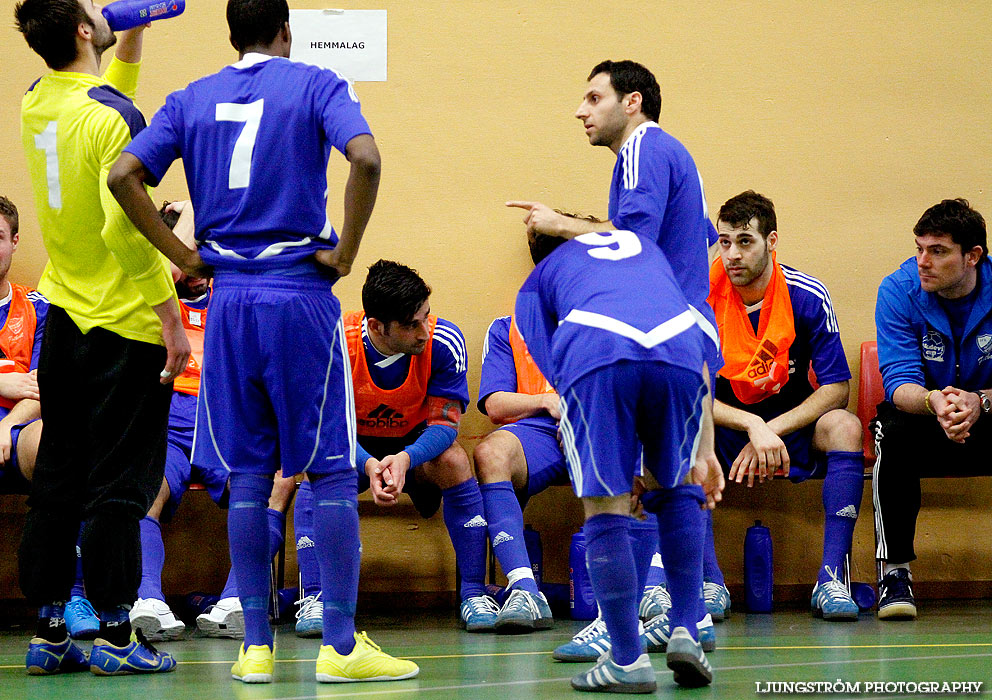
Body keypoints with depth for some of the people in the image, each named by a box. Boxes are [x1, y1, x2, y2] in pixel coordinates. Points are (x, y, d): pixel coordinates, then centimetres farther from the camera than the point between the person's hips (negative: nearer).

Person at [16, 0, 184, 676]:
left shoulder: (35, 105, 6)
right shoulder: (112, 118, -17)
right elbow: (125, 230, -22)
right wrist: (172, 318, -18)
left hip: (63, 319, 7)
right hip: (127, 325, -7)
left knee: (58, 480, 10)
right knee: (118, 485, -2)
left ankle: (48, 631, 13)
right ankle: (116, 637, 2)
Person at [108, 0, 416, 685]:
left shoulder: (192, 99, 11)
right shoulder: (316, 85, 0)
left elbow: (124, 175, 1)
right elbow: (366, 159, -18)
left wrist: (184, 255, 5)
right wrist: (344, 252, -8)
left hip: (229, 301, 4)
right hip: (302, 298, -4)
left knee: (248, 478, 8)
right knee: (333, 472, 0)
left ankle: (256, 647, 8)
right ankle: (341, 644, -3)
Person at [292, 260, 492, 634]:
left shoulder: (444, 343, -24)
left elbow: (444, 424, -21)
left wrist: (405, 459, -43)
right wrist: (368, 465, -43)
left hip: (416, 444, 0)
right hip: (355, 448, 0)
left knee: (454, 461, -31)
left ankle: (474, 593, -24)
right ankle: (313, 599, -28)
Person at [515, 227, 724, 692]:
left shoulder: (536, 283, 33)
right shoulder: (644, 246, 42)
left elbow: (559, 377, 22)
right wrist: (704, 452, 38)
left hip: (595, 355, -2)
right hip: (678, 352, 2)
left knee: (605, 509, 9)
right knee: (677, 490, 24)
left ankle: (628, 661, 8)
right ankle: (685, 634, 15)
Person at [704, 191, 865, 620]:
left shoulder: (807, 296, -11)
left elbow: (836, 388, -11)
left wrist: (771, 430, -23)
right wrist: (752, 425, -31)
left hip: (793, 427, 0)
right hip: (723, 431, 0)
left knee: (845, 426, -30)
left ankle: (831, 579, -31)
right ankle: (710, 583, -31)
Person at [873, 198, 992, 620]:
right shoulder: (899, 291, -13)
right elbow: (899, 380, -20)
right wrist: (934, 403, -44)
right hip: (921, 412, 0)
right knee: (893, 434, -34)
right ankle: (894, 572, -25)